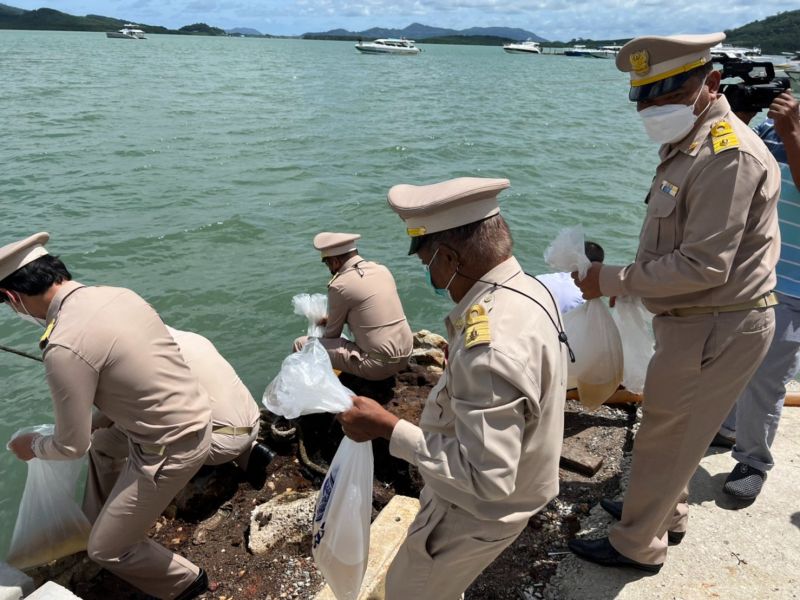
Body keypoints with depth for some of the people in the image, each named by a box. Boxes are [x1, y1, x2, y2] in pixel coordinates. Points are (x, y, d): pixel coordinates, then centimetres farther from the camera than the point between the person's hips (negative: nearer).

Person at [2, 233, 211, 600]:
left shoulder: (65, 346, -25)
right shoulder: (118, 294, -1)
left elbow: (72, 446, -14)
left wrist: (32, 446, 10)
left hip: (170, 450, -9)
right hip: (194, 418, 9)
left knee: (107, 551, 11)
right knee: (100, 440, 34)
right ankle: (101, 521, 53)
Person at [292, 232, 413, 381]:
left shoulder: (340, 285, -13)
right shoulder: (381, 269, 6)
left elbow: (332, 334, 0)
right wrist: (333, 319, 27)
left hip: (379, 366, -7)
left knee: (301, 344, -1)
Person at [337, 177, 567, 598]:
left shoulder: (490, 347, -39)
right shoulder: (526, 288, -8)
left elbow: (486, 478, -35)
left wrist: (386, 427, -31)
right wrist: (462, 366, 12)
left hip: (476, 512, -9)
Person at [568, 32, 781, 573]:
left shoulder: (728, 154, -23)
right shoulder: (689, 144, 9)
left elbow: (704, 266, -26)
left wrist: (615, 281, -19)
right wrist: (628, 282, 4)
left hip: (716, 328, -9)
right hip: (696, 320, 9)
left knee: (664, 438, 5)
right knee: (674, 428, 23)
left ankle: (637, 546, 24)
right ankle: (666, 513, 44)